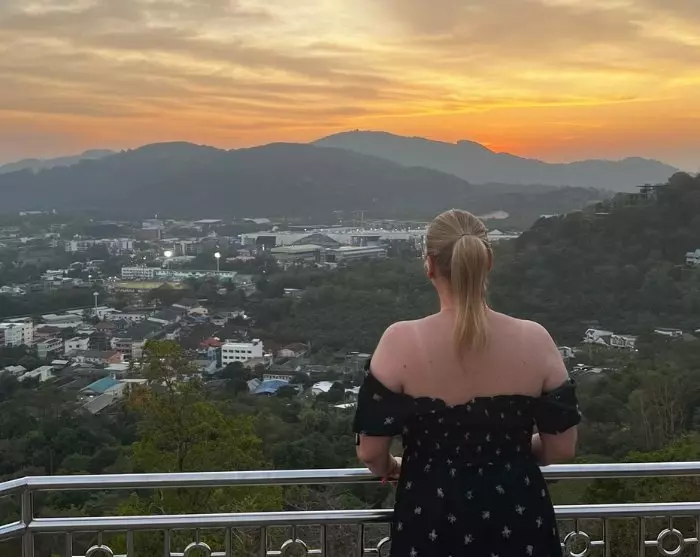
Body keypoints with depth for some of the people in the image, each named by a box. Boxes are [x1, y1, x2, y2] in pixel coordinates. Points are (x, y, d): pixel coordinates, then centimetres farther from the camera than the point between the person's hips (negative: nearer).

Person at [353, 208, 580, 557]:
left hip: (431, 520, -1)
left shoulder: (401, 343, -16)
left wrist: (390, 469, 11)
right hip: (516, 518, 2)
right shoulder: (534, 341, -11)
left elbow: (370, 451, -11)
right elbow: (562, 447, -4)